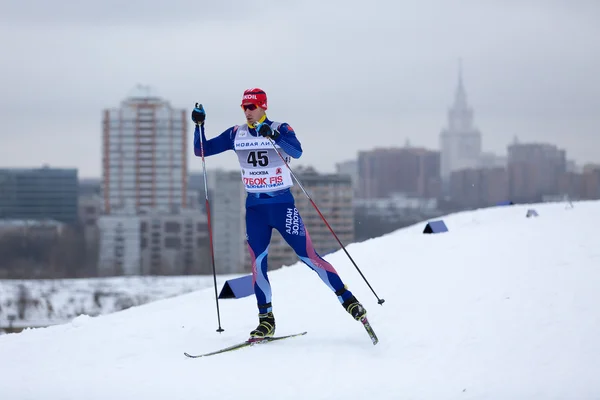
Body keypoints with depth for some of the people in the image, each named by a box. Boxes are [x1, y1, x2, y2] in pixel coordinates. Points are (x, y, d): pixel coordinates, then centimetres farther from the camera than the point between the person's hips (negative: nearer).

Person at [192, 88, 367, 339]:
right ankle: (266, 319, 5)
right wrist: (199, 125, -8)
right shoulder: (236, 135, 5)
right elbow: (201, 150, 8)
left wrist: (273, 135, -41)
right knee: (257, 262, -4)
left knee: (308, 256, -6)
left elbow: (297, 151, -27)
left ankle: (348, 300, 3)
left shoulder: (280, 129, -7)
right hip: (255, 207, 4)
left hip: (282, 204, -4)